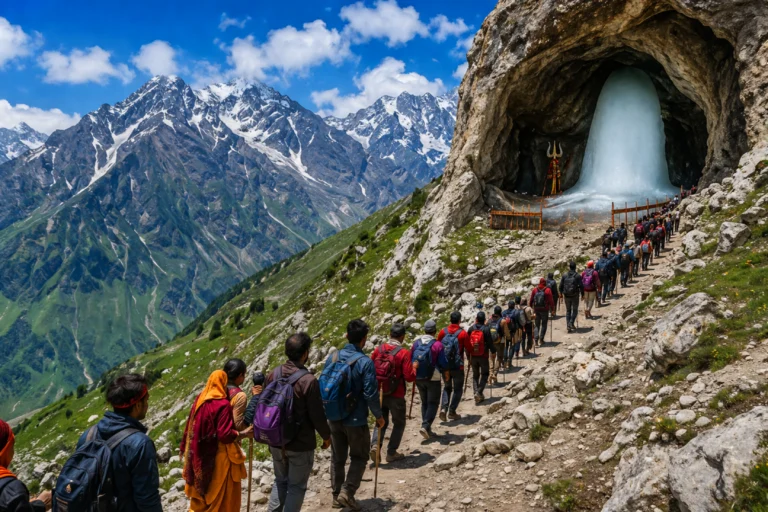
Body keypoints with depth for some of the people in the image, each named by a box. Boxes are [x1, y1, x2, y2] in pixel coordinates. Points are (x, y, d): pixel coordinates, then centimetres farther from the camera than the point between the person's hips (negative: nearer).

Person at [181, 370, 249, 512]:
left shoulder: (200, 399, 0)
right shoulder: (223, 404, -22)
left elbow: (191, 427, 8)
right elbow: (225, 434, -23)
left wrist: (185, 450, 20)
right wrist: (245, 434, -12)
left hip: (200, 455, 7)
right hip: (218, 456, -7)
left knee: (201, 486, 23)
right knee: (221, 492, 8)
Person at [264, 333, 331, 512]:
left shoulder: (273, 375, -3)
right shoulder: (308, 380, -22)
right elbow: (317, 415, -15)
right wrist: (326, 436, 2)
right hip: (301, 444, -5)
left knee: (280, 481, 22)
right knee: (296, 486, 9)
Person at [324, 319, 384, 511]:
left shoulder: (332, 357, -2)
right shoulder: (365, 362, -18)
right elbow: (370, 393, -16)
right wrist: (379, 415, -1)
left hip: (334, 418, 5)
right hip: (355, 420, -5)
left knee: (337, 458, 18)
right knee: (359, 457, 12)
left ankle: (336, 495, 26)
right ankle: (347, 492, 0)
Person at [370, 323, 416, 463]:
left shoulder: (379, 349, -3)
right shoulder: (404, 352, -16)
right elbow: (409, 377, -17)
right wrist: (414, 368, 3)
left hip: (379, 393, 4)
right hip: (396, 395, -4)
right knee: (399, 423, 16)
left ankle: (375, 445, -1)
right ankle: (391, 452, 16)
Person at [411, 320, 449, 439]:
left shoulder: (416, 343, 0)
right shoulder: (437, 344, -13)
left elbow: (411, 359, 6)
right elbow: (443, 363, -9)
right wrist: (446, 375, 8)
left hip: (418, 378, 5)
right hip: (433, 379, -5)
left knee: (424, 402, 16)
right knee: (433, 403, 4)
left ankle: (427, 429, 17)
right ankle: (425, 426, -12)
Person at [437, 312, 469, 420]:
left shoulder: (443, 332, -2)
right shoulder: (463, 333, -10)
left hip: (444, 365, 3)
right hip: (458, 366, -3)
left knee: (447, 387, 18)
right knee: (458, 389, 12)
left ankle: (443, 408, 0)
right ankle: (452, 411, 7)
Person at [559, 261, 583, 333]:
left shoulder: (564, 275, 0)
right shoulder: (578, 276, -7)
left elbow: (561, 285, 3)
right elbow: (581, 286, -9)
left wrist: (561, 293, 17)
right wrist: (582, 294, 3)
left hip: (567, 296, 2)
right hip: (575, 296, -2)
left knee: (568, 311, 12)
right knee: (575, 310, 12)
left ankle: (568, 326, 6)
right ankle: (571, 323, -8)